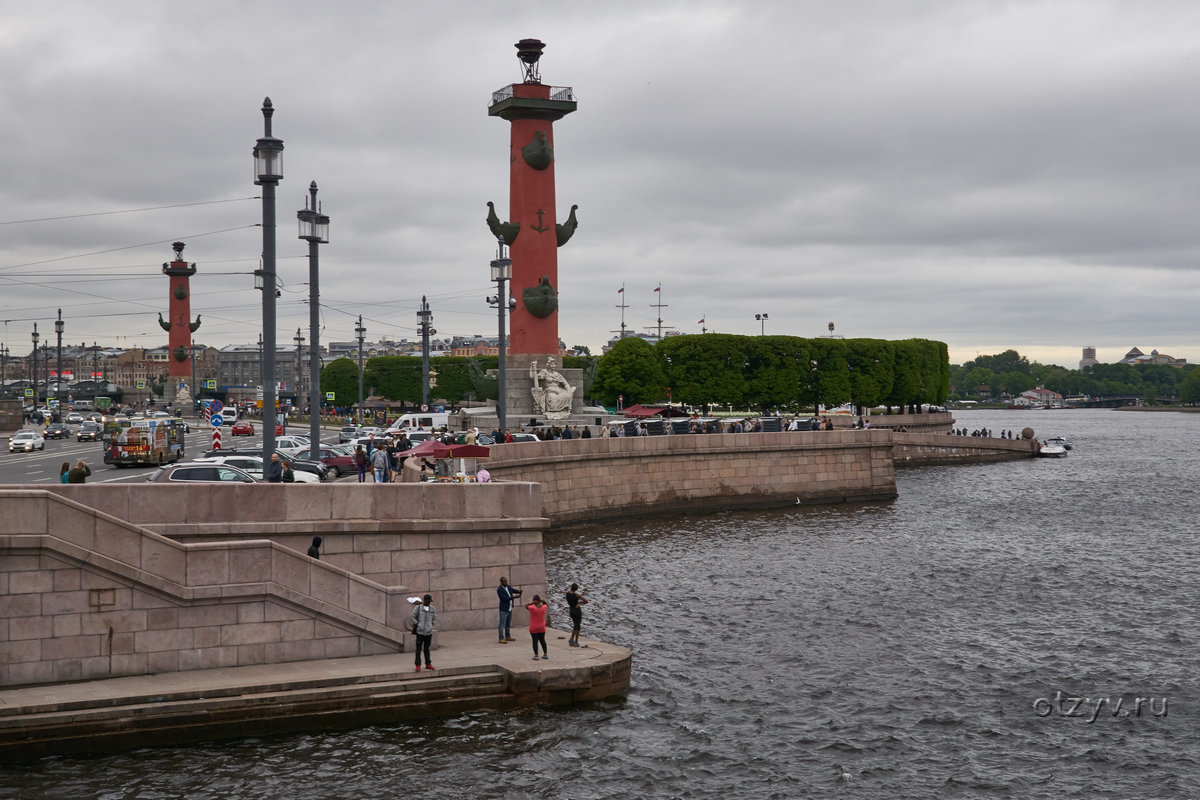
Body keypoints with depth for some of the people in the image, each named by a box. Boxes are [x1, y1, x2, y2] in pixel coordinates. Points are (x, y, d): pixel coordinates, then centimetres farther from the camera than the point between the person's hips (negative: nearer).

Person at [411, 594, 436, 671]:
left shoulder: (433, 609, 7)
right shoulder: (418, 608, -2)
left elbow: (434, 619, 17)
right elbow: (413, 617, 3)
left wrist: (432, 624, 1)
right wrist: (417, 624, -8)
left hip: (429, 632, 3)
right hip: (420, 631, -3)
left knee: (427, 648, 12)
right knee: (418, 649, -3)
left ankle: (428, 664, 20)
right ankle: (418, 665, 1)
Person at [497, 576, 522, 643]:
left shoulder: (508, 587, 8)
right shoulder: (499, 589, -15)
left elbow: (513, 590, 0)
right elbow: (504, 598, -24)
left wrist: (518, 591, -23)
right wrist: (513, 596, -29)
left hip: (509, 609, 8)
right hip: (504, 609, -8)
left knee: (508, 624, 14)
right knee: (502, 624, -7)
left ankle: (508, 637, 24)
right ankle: (501, 639, -6)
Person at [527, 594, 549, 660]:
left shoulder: (532, 608, -18)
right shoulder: (544, 607, -7)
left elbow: (526, 606, -2)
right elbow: (546, 604, 16)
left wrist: (532, 603, -14)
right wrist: (542, 601, -3)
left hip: (533, 628, -4)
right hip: (542, 628, 4)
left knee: (535, 641, 2)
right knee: (542, 640, 15)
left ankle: (536, 655, 0)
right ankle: (545, 655, 16)